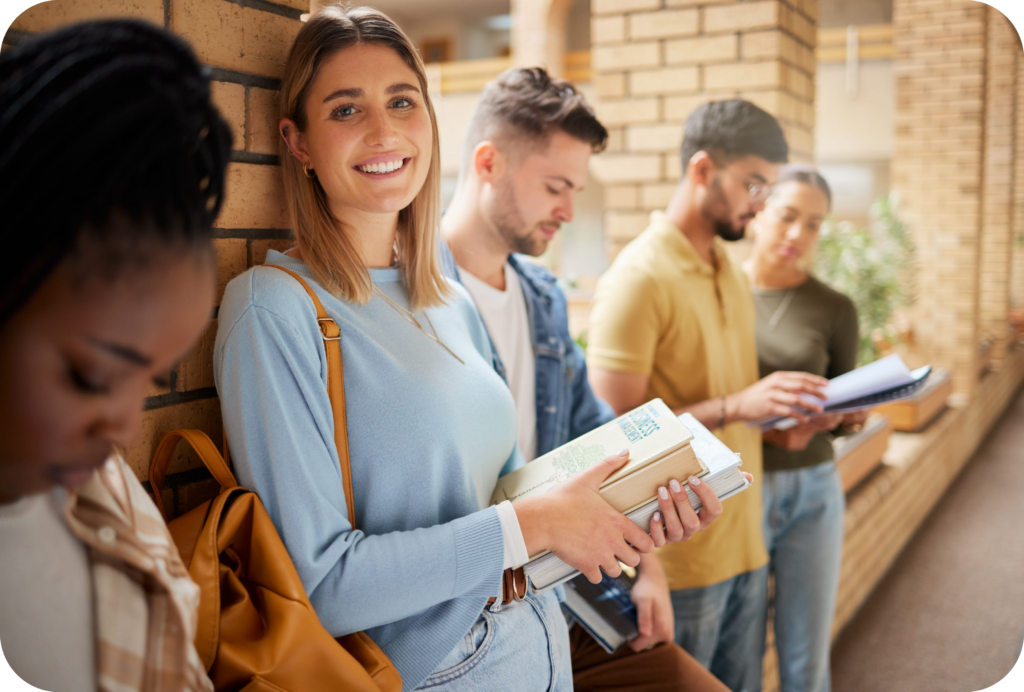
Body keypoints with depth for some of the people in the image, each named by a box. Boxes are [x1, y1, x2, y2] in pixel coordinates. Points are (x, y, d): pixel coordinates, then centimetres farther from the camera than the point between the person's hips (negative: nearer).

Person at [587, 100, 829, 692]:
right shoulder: (638, 279, -15)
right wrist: (737, 408, -26)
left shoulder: (733, 274, 14)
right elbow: (616, 428, -20)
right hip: (682, 557, -8)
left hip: (746, 541, 8)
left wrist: (784, 409, 1)